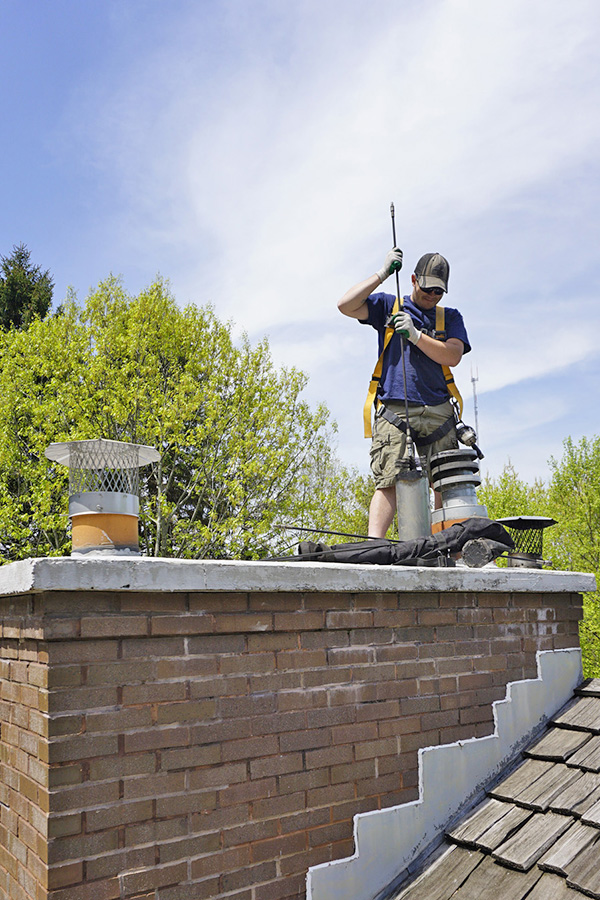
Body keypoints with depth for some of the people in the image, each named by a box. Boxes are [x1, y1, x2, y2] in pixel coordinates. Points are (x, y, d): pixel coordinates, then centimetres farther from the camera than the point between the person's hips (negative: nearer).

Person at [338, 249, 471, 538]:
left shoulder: (450, 317, 21)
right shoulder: (388, 306, 18)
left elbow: (453, 356, 4)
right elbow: (346, 305, 4)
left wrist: (415, 335, -7)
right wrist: (382, 274, 3)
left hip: (438, 412, 3)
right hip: (394, 410, -2)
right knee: (389, 481, -16)